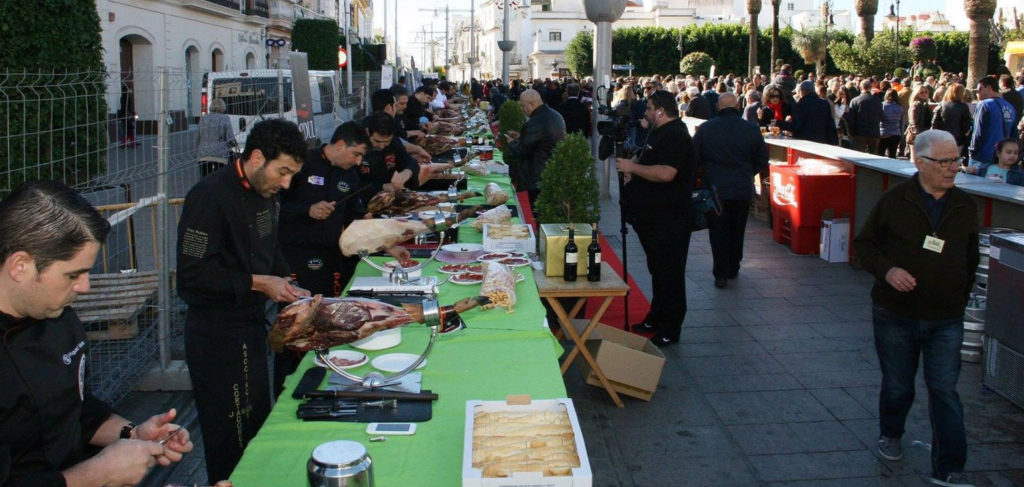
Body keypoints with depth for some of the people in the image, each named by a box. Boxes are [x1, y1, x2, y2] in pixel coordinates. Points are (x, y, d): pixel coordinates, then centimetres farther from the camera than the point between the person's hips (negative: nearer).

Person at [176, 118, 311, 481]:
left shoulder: (265, 193, 6)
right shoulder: (211, 196, -21)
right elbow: (192, 275, -23)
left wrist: (284, 283, 3)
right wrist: (257, 283, -23)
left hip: (251, 325, 9)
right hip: (217, 337, -9)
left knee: (258, 423, 19)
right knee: (230, 438, 1)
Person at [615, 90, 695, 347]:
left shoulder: (675, 136, -18)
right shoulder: (660, 133, 16)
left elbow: (666, 173, -31)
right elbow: (645, 157, 29)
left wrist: (632, 167, -20)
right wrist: (632, 165, 6)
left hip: (668, 220, -11)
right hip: (653, 217, 11)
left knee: (668, 274, -2)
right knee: (658, 270, 19)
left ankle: (669, 331, 6)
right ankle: (656, 319, 31)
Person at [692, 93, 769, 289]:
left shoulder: (705, 128, -8)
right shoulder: (752, 129, -4)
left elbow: (694, 159, -3)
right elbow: (762, 162, 4)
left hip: (715, 189, -2)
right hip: (743, 190, 2)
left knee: (718, 232, 6)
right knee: (737, 231, 17)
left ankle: (721, 273, 2)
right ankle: (733, 269, 28)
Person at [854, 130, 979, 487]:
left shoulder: (965, 206, 4)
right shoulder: (894, 200, -6)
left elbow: (970, 258, 15)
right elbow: (864, 243, 0)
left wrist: (961, 297, 8)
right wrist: (886, 270, -17)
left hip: (946, 319, 1)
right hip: (895, 314, -1)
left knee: (945, 391, -2)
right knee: (897, 385, 13)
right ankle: (890, 434, 41)